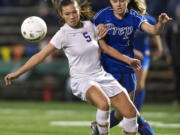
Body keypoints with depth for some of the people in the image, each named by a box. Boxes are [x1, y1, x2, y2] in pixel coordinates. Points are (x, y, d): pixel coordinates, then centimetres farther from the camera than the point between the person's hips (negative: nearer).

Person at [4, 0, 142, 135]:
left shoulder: (89, 26, 4)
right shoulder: (63, 34, -10)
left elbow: (106, 48, 17)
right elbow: (41, 55, -10)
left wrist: (127, 59, 19)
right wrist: (18, 73, -14)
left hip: (102, 76, 6)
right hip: (82, 79, -6)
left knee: (131, 113, -3)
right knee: (104, 103, -36)